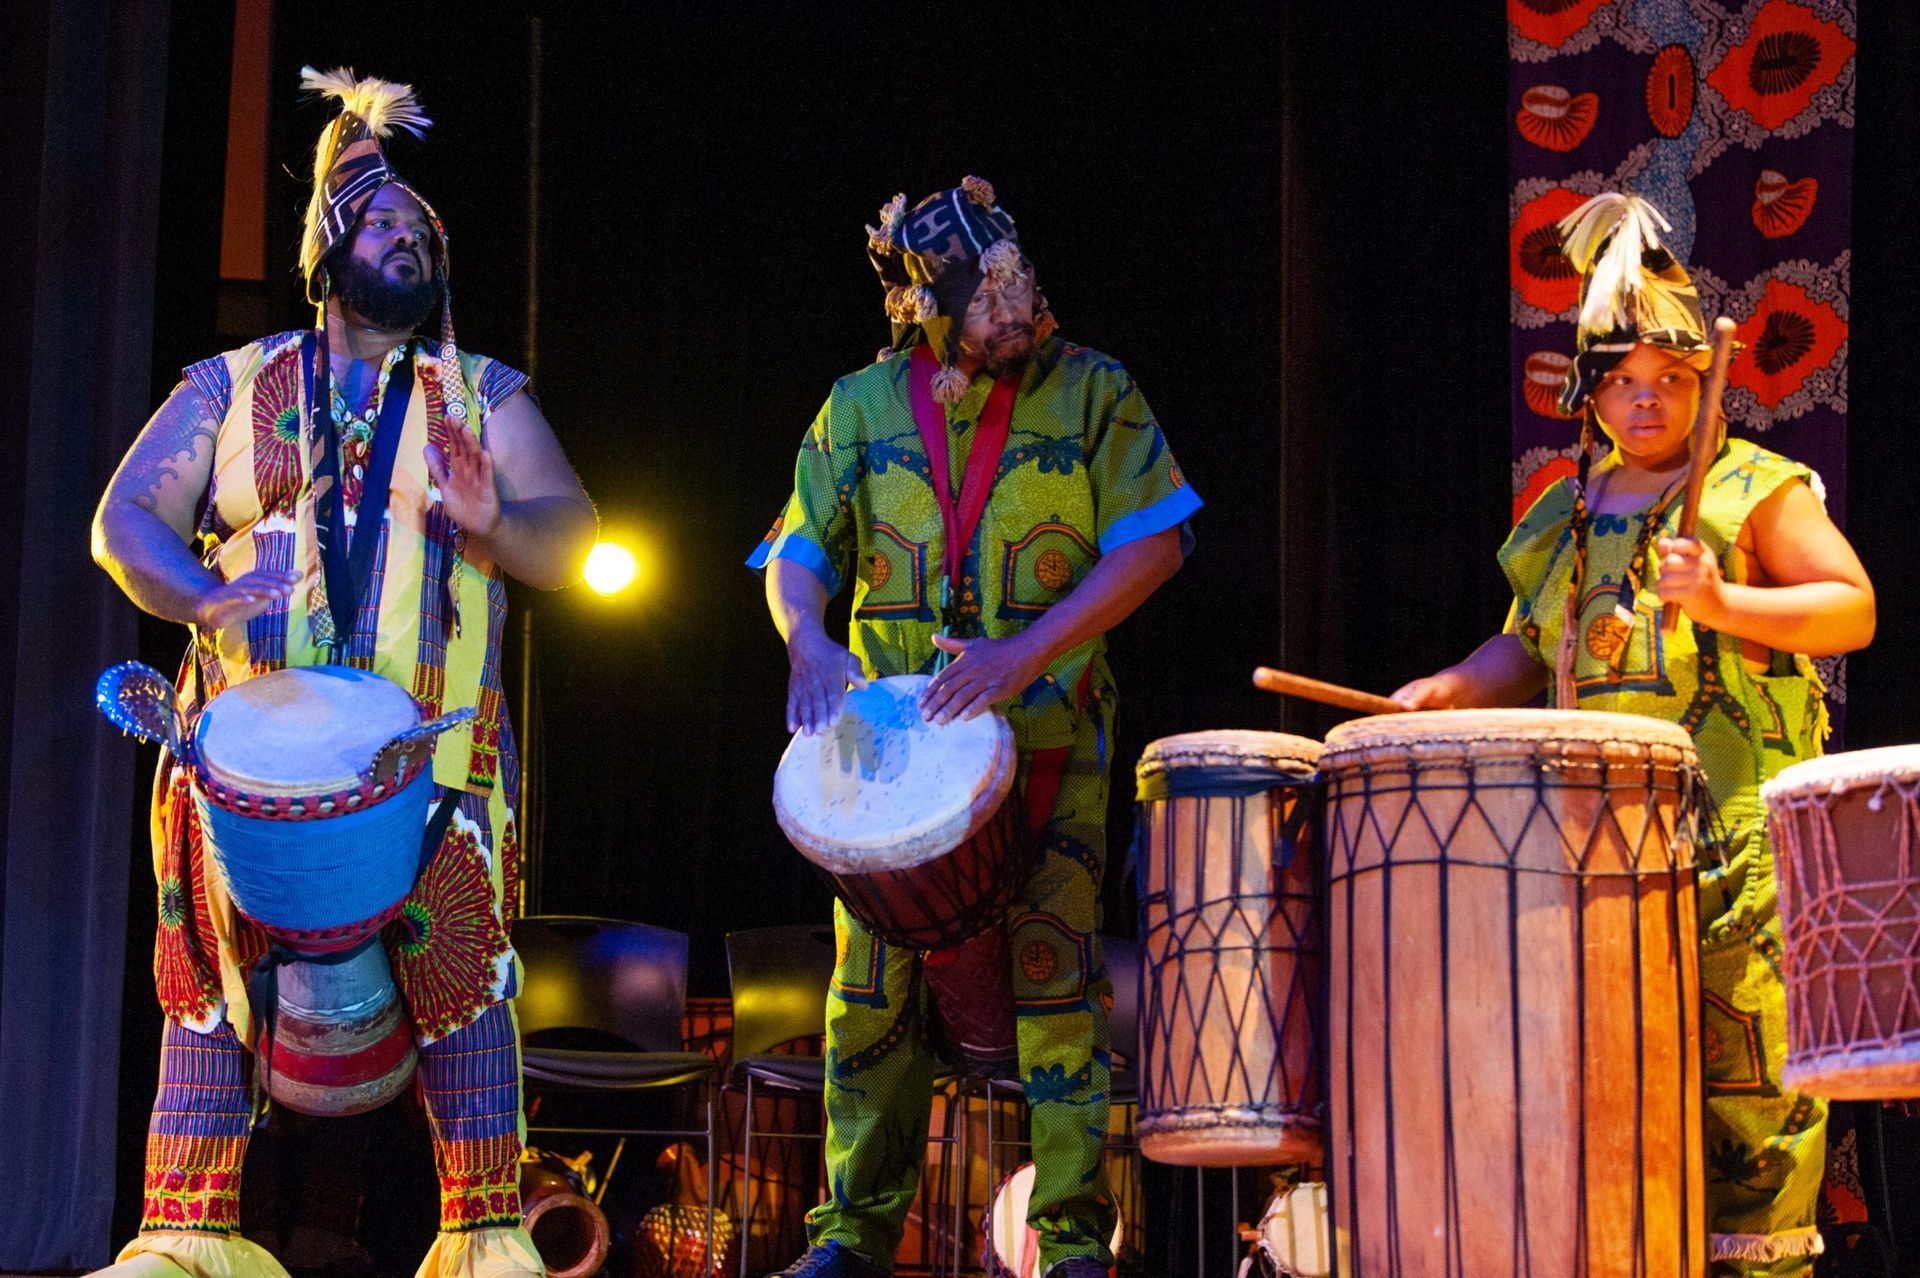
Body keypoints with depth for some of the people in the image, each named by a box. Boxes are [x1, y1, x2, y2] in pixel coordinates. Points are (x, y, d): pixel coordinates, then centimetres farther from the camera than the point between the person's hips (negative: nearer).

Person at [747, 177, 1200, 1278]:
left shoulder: (1089, 391, 1)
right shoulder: (864, 405, 8)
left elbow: (1153, 540, -7)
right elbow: (800, 552, 8)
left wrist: (1026, 652, -18)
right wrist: (809, 644, -15)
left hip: (1048, 735, -2)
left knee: (1056, 971, -10)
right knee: (874, 984, 3)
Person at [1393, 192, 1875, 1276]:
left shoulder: (1757, 487, 3)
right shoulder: (1569, 515, 21)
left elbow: (1852, 610, -5)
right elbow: (1532, 646, 28)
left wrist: (1724, 602, -18)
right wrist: (1454, 688, 10)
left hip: (1733, 816, -5)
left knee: (1739, 1036, -10)